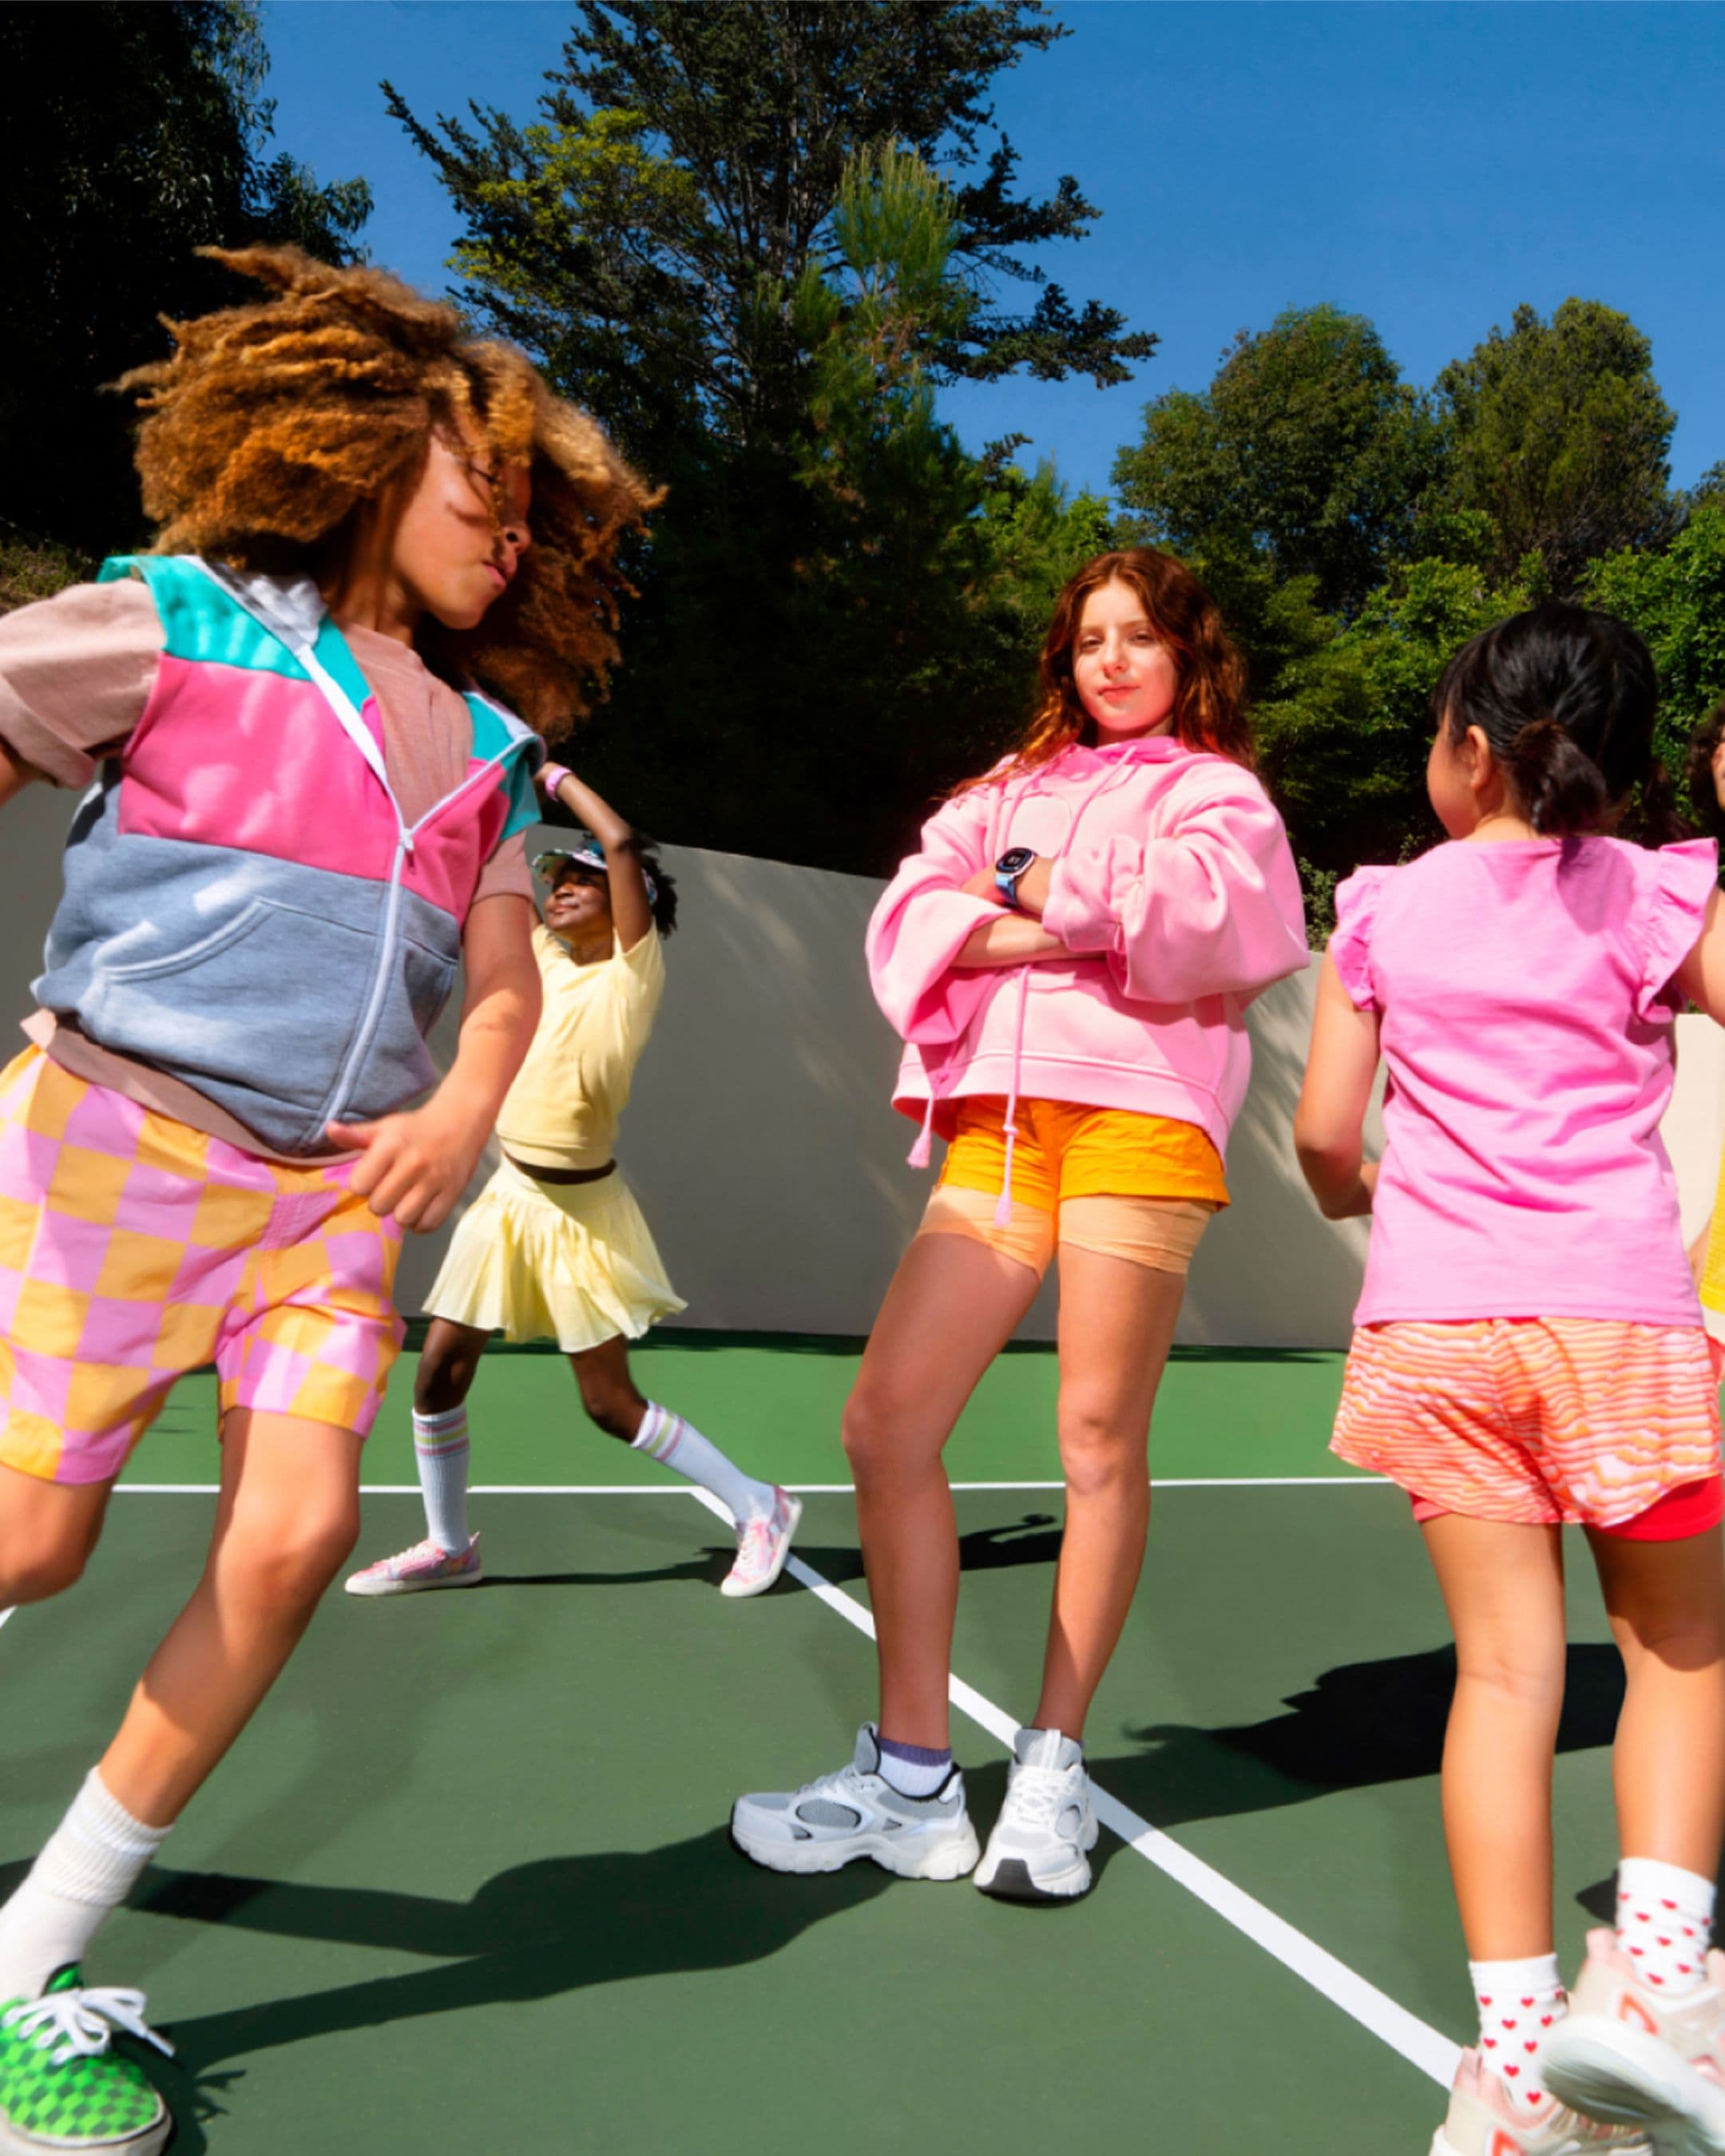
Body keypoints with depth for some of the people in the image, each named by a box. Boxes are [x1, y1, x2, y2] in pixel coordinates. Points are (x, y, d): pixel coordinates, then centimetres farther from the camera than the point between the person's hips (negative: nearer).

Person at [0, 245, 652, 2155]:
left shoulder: (488, 749, 15)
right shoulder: (176, 622, 1)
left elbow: (506, 985, 17)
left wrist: (463, 1108, -2)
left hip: (337, 1183, 4)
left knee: (295, 1531, -8)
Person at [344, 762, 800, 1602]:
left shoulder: (632, 971, -10)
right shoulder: (548, 958, 8)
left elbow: (623, 844, -22)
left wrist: (557, 775, -9)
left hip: (578, 1208, -7)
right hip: (510, 1194, 7)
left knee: (610, 1404, -1)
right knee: (439, 1368, 5)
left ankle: (760, 1507, 15)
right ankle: (448, 1546, 25)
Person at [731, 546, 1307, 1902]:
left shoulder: (1217, 790, 14)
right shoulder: (1014, 788, 27)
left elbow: (1201, 908, -9)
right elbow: (909, 917, 11)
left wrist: (1046, 885, 1)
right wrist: (1009, 935, -6)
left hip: (1138, 1111, -4)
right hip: (996, 1122, 4)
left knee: (1099, 1435, -5)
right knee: (886, 1423, -4)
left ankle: (1054, 1768, 14)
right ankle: (911, 1775, 9)